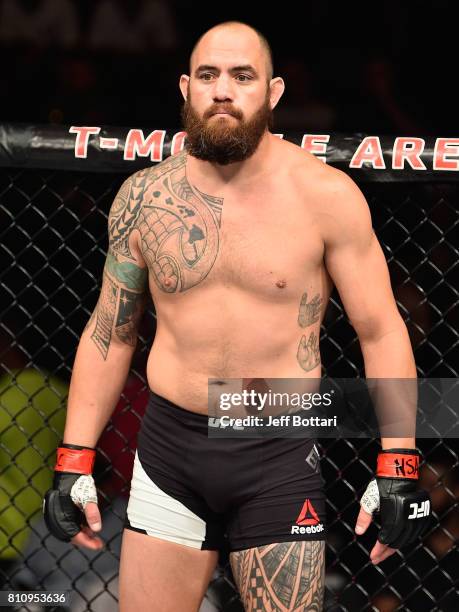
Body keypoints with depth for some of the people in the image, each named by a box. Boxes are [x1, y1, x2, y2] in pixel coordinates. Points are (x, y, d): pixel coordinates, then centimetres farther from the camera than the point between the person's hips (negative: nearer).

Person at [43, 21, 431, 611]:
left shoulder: (326, 196, -7)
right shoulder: (143, 197, 1)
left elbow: (381, 331, -3)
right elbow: (108, 333, 9)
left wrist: (396, 465, -7)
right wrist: (74, 462, 6)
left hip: (280, 457, -2)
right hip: (170, 448, 2)